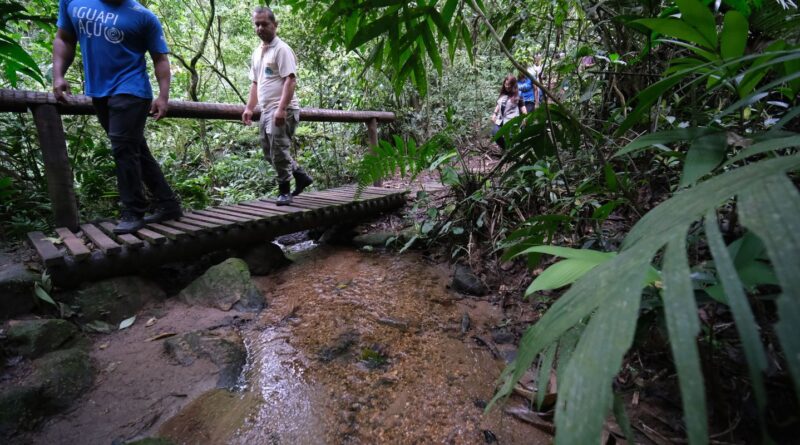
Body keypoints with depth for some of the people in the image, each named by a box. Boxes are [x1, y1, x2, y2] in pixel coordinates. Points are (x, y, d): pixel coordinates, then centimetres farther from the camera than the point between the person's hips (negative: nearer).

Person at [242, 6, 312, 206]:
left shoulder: (281, 49, -7)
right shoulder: (257, 52, 20)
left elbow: (290, 80, -17)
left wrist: (281, 109, -26)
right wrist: (249, 108, 15)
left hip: (282, 111, -9)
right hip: (266, 111, 9)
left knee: (278, 151, -9)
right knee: (270, 153, 13)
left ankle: (284, 191, 3)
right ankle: (301, 176, 24)